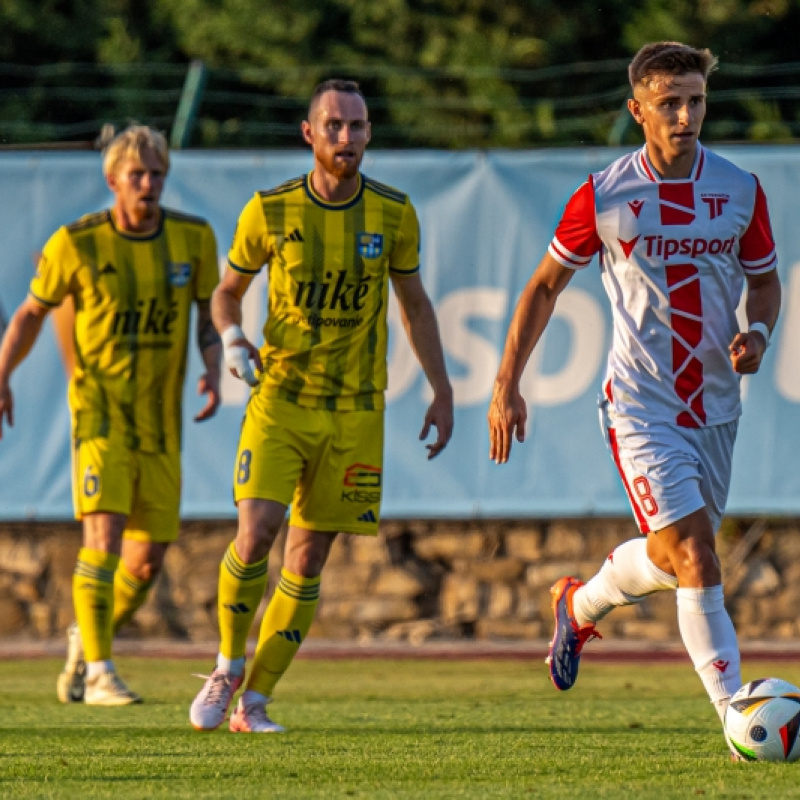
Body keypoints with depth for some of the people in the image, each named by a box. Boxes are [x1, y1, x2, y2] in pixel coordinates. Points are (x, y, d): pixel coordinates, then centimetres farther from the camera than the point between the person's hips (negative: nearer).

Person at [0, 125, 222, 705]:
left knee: (148, 561, 5)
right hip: (100, 413, -3)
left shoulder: (194, 238, -1)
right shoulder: (77, 244, -8)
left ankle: (87, 640, 31)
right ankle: (98, 673, -14)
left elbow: (210, 314, 11)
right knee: (105, 536, -19)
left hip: (161, 421, 3)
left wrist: (213, 374, -8)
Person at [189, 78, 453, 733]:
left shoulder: (393, 214, -1)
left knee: (308, 561, 1)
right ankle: (228, 670, 5)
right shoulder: (270, 211, -4)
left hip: (356, 413, 2)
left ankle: (253, 703, 11)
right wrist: (232, 340, -11)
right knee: (256, 534, -18)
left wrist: (442, 393, 10)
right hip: (280, 399, -1)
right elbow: (228, 291, 10)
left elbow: (414, 303, 13)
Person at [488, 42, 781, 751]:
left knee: (671, 556, 17)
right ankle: (737, 714, -14)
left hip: (715, 408, 5)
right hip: (640, 405, -4)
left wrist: (758, 334, -8)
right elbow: (545, 285, 5)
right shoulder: (604, 197, -7)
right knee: (695, 557, -17)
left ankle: (579, 605, 47)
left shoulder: (741, 191, 0)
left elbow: (765, 280, 14)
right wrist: (507, 386, 2)